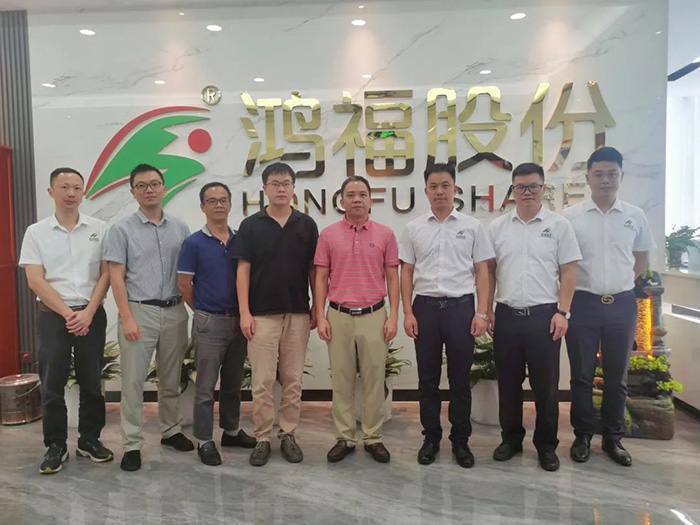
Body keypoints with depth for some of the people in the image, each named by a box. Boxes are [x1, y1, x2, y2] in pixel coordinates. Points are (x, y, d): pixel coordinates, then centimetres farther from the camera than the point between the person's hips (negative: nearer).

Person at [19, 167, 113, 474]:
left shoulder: (99, 229, 3)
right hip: (53, 316, 0)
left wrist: (87, 313, -10)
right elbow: (36, 281, -4)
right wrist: (68, 313, -11)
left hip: (92, 315, 1)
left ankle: (90, 440, 22)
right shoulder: (36, 232, 2)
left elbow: (106, 274, 0)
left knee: (92, 382, 8)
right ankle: (56, 446, 18)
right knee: (52, 384, 4)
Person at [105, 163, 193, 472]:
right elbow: (116, 278, -5)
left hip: (175, 311, 3)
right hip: (139, 311, -3)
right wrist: (127, 319, -12)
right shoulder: (122, 230, -1)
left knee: (171, 379, 14)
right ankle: (132, 445, 11)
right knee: (133, 381, 1)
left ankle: (171, 431, 30)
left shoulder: (180, 228, 7)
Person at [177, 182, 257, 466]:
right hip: (210, 322, -4)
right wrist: (205, 312, 4)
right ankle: (204, 441, 17)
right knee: (206, 386, 4)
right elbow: (184, 284, -4)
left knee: (233, 382, 17)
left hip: (238, 320, 5)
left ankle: (232, 431, 31)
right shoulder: (193, 243, -6)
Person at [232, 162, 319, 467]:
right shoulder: (251, 225, 0)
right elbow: (243, 270, -2)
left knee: (293, 379, 9)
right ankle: (262, 438, 17)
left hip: (298, 314, 2)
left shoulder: (307, 225, 5)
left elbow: (313, 269, 7)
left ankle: (288, 434, 23)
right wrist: (244, 312, -9)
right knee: (262, 381, 3)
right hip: (262, 315, -1)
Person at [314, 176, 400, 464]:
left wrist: (393, 316, -3)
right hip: (339, 317, 0)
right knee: (341, 380, 8)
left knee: (374, 379, 7)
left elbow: (392, 278, 3)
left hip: (374, 316, 0)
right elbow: (321, 278, 3)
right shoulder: (328, 234, 2)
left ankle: (373, 438, 21)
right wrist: (320, 317, -3)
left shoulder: (385, 234, 2)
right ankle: (344, 438, 21)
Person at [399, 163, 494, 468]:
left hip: (461, 307, -1)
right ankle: (431, 437, 23)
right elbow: (406, 273, 6)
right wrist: (408, 313, -2)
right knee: (428, 377, 9)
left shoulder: (472, 226, 3)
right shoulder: (413, 229, 5)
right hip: (426, 306, 1)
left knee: (460, 378, 7)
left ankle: (461, 440, 21)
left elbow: (482, 272, 3)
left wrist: (482, 313, -5)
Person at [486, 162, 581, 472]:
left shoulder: (559, 226, 1)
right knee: (508, 382, 11)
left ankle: (546, 444, 23)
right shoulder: (497, 227, 6)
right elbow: (488, 271, 8)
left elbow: (568, 273, -1)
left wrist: (562, 312, -8)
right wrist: (487, 310, 3)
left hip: (544, 315, -2)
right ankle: (511, 438, 27)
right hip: (507, 315, 2)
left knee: (546, 384, 7)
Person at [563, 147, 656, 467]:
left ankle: (613, 438, 26)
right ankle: (582, 436, 21)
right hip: (583, 304, -2)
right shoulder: (570, 217, -3)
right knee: (582, 375, 7)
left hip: (622, 305, 2)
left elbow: (641, 260, 15)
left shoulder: (635, 216, 4)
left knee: (617, 377, 11)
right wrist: (588, 285, 2)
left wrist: (619, 286, 8)